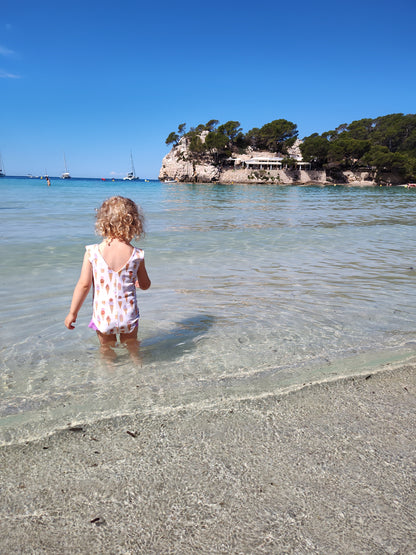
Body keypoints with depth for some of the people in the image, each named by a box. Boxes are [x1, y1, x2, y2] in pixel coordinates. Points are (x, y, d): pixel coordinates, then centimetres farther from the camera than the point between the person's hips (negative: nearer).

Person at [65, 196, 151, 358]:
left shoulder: (92, 252, -14)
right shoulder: (136, 255, -11)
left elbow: (84, 285, -11)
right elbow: (145, 285, 1)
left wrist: (72, 313, 1)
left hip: (103, 314, -1)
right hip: (128, 313, 1)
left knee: (106, 348, 23)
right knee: (131, 344, 27)